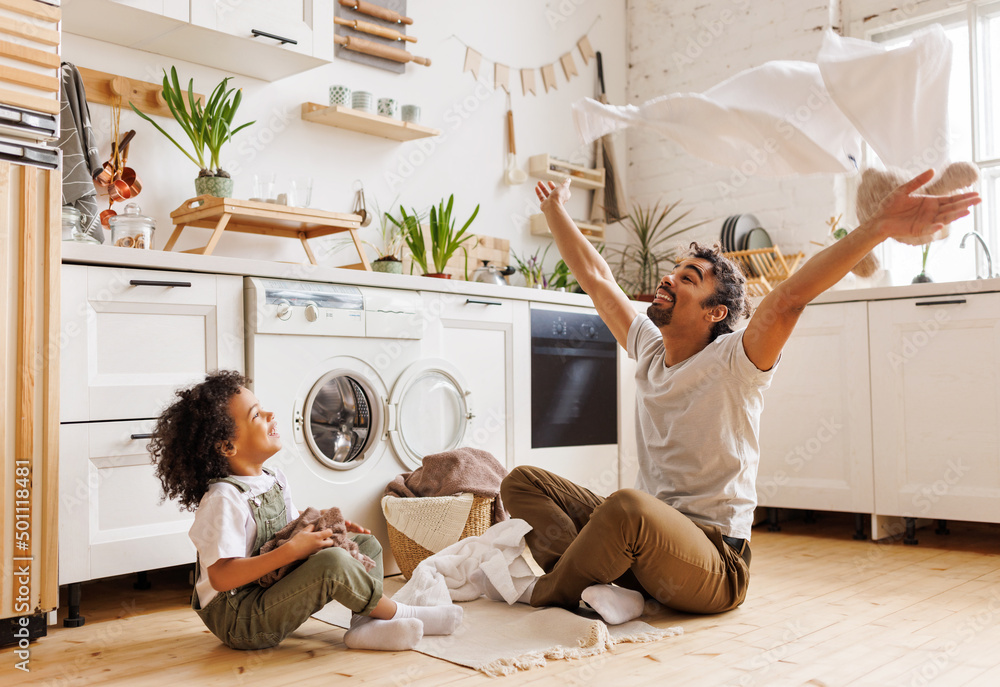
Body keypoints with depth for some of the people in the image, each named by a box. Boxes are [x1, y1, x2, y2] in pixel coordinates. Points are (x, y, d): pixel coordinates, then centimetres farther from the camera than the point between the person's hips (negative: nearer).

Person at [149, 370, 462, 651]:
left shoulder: (275, 480, 6)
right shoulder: (224, 498, -22)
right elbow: (221, 577, -28)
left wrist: (326, 528, -2)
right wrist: (290, 550, -30)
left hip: (272, 592, 10)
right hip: (237, 620, -10)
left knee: (366, 543, 8)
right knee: (332, 562, -31)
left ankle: (365, 623, -13)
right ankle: (397, 613, -9)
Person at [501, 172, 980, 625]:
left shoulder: (732, 362, -11)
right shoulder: (648, 349, 8)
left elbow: (789, 298, -28)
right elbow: (594, 276, 17)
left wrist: (878, 227, -43)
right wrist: (555, 210, 26)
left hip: (716, 565, -7)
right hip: (646, 533, 7)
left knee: (628, 506, -39)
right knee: (523, 481, 0)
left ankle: (549, 593, -11)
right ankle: (601, 585, -22)